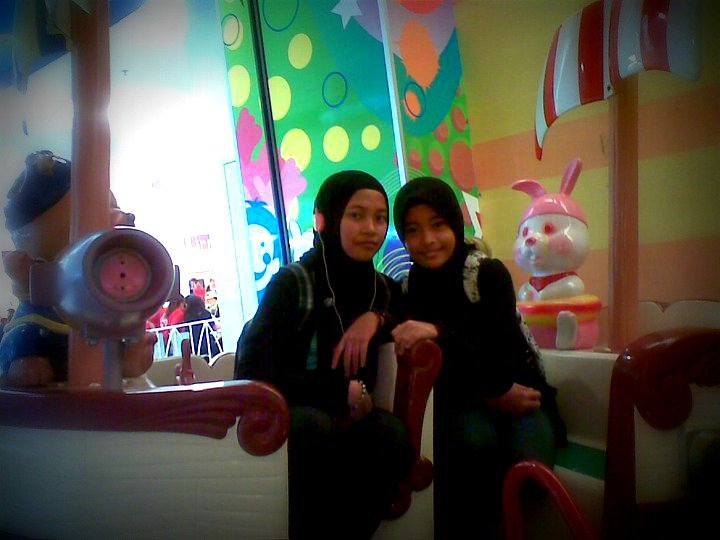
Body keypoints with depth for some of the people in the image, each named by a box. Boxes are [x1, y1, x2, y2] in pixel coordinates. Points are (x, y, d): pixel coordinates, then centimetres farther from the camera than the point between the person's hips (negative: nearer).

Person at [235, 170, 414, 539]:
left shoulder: (383, 288, 3)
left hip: (343, 423, 4)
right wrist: (343, 393, -15)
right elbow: (252, 375, -16)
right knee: (313, 426, -36)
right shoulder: (292, 282, -12)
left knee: (392, 433, -28)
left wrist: (377, 318, -9)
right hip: (279, 421, -3)